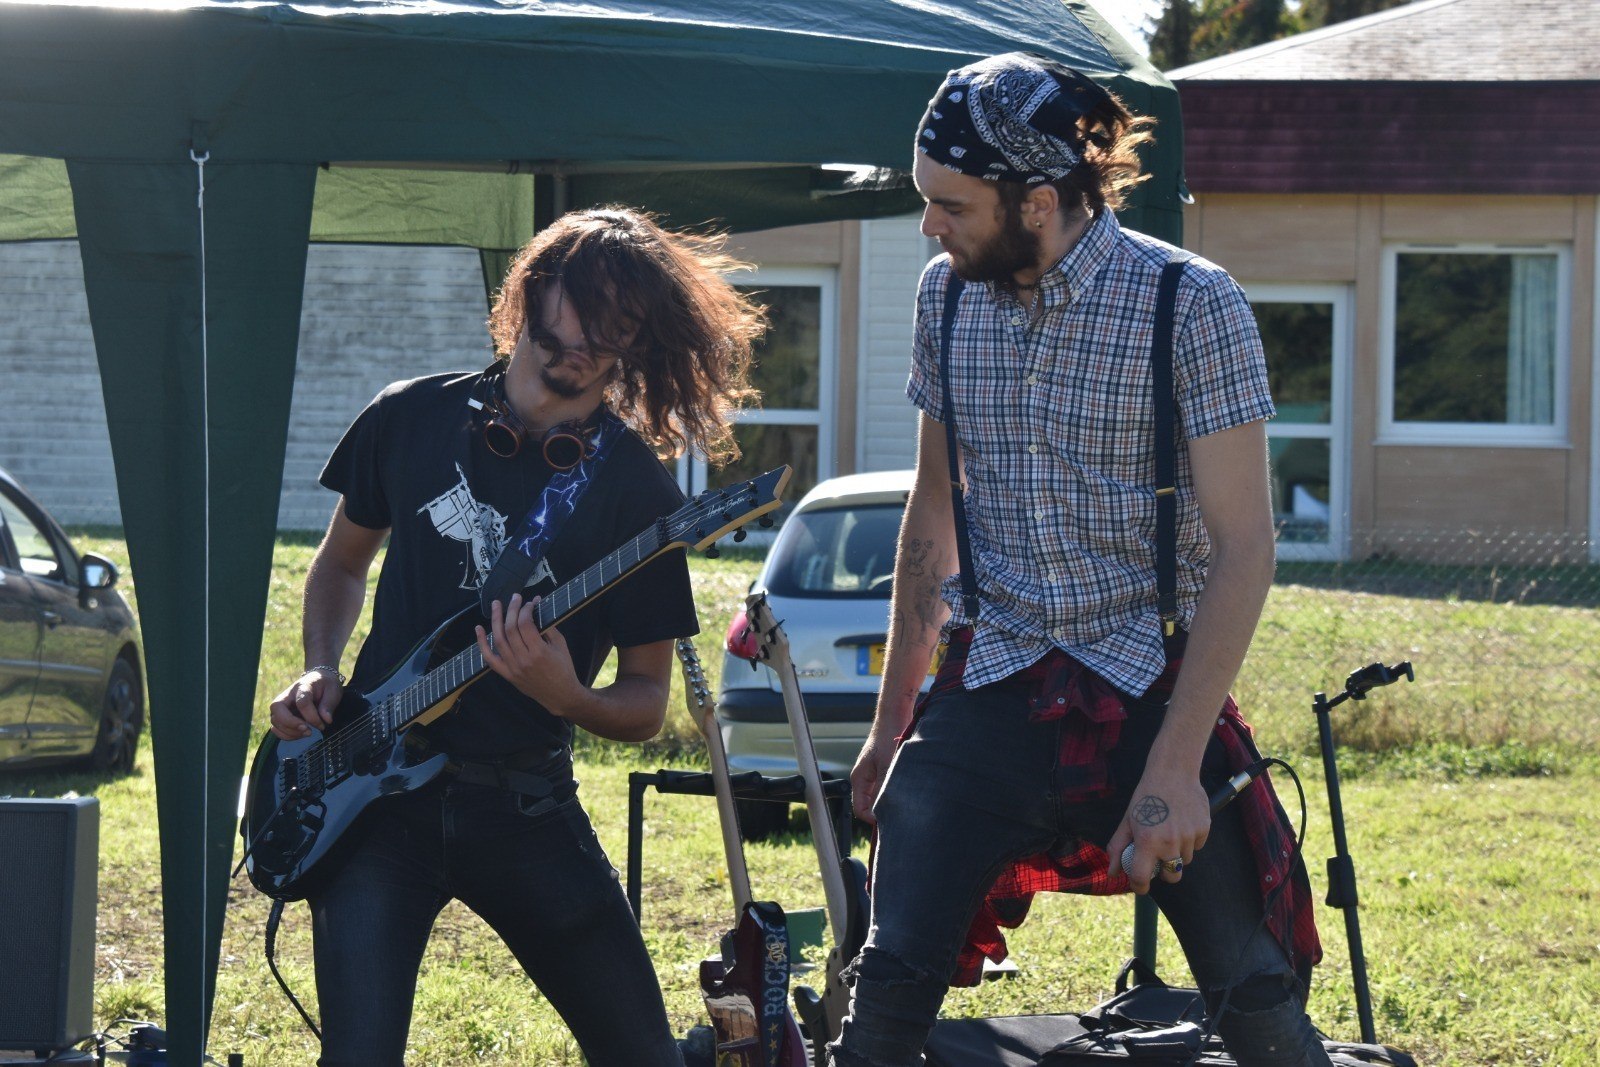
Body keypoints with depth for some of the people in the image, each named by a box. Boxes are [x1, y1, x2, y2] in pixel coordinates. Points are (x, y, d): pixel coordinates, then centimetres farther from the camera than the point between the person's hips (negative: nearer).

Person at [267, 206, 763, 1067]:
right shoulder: (412, 420, 3)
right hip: (377, 787, 0)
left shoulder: (635, 490, -3)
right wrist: (319, 673, 3)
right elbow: (342, 560, 21)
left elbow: (646, 704, 0)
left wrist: (566, 698, -21)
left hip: (524, 801, 0)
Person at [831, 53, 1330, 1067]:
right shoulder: (949, 296, 4)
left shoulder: (1191, 305, -12)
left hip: (1151, 690, -3)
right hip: (988, 694, 3)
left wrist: (1174, 772, -17)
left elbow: (1243, 549, -12)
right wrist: (892, 722, 17)